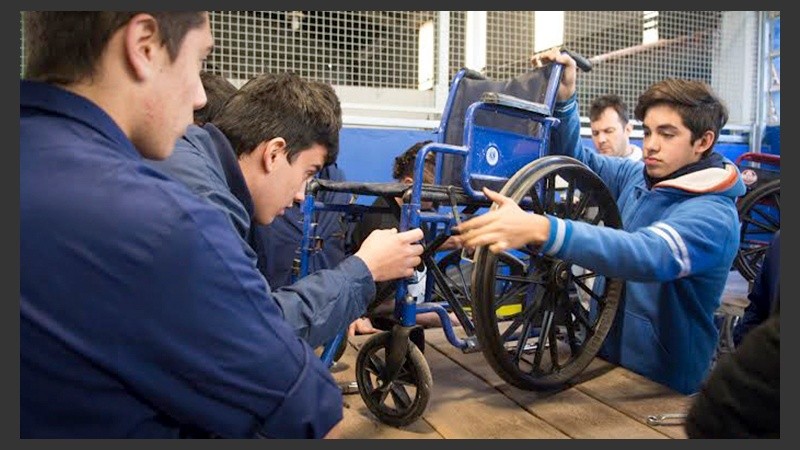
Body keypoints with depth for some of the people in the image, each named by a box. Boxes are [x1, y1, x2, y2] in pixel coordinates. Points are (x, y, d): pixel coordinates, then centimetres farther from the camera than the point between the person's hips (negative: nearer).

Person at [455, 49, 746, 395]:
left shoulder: (715, 215, -19)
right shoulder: (637, 176, 2)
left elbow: (648, 256, -38)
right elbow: (574, 157, 11)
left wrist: (539, 229, -51)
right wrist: (563, 98, -9)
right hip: (606, 356, 6)